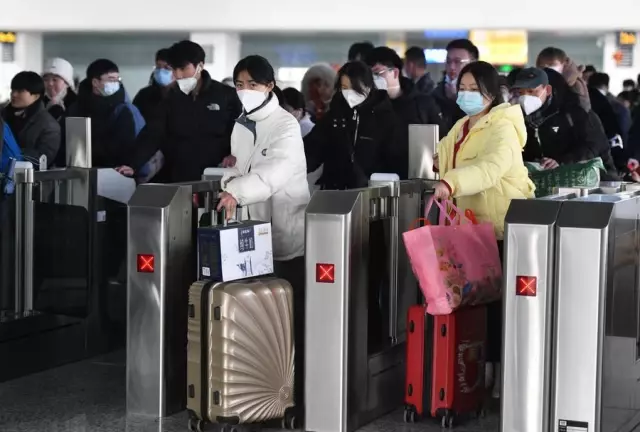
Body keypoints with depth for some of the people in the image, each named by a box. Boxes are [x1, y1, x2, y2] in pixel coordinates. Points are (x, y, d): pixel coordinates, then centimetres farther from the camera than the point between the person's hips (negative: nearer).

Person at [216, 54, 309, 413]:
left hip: (288, 233, -6)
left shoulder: (286, 125, -11)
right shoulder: (241, 126, 11)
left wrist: (237, 191, -36)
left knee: (292, 314, -2)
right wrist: (232, 181, -5)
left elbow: (276, 170, -25)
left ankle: (297, 390, 6)